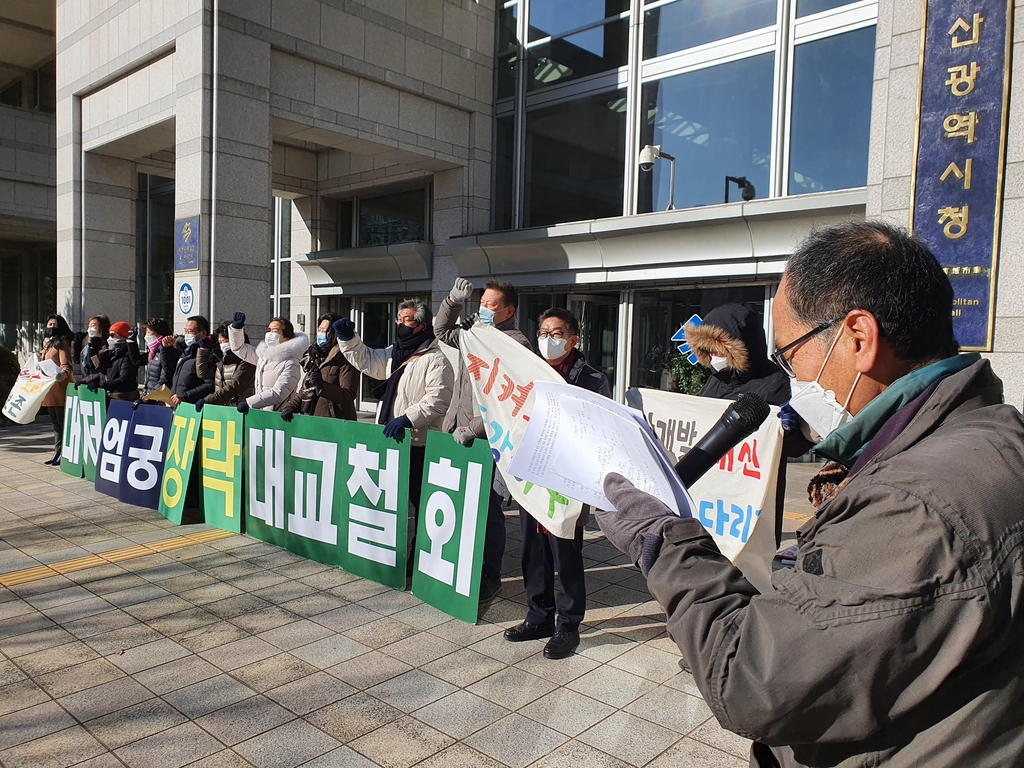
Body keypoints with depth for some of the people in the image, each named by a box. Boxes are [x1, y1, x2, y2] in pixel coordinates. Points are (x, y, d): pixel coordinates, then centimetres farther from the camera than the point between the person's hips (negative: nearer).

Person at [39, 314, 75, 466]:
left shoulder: (62, 343, -5)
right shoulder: (47, 344, 20)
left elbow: (66, 366, -16)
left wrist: (62, 374, -35)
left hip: (60, 389, -9)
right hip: (49, 390, 9)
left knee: (62, 422, -6)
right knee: (55, 423, 13)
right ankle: (57, 454, 19)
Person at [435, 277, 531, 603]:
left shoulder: (517, 344, -10)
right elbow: (441, 330, 35)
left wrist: (475, 429, -21)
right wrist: (453, 301, 18)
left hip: (489, 441, -7)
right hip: (459, 435, 8)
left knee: (488, 510, 0)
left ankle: (489, 579, 15)